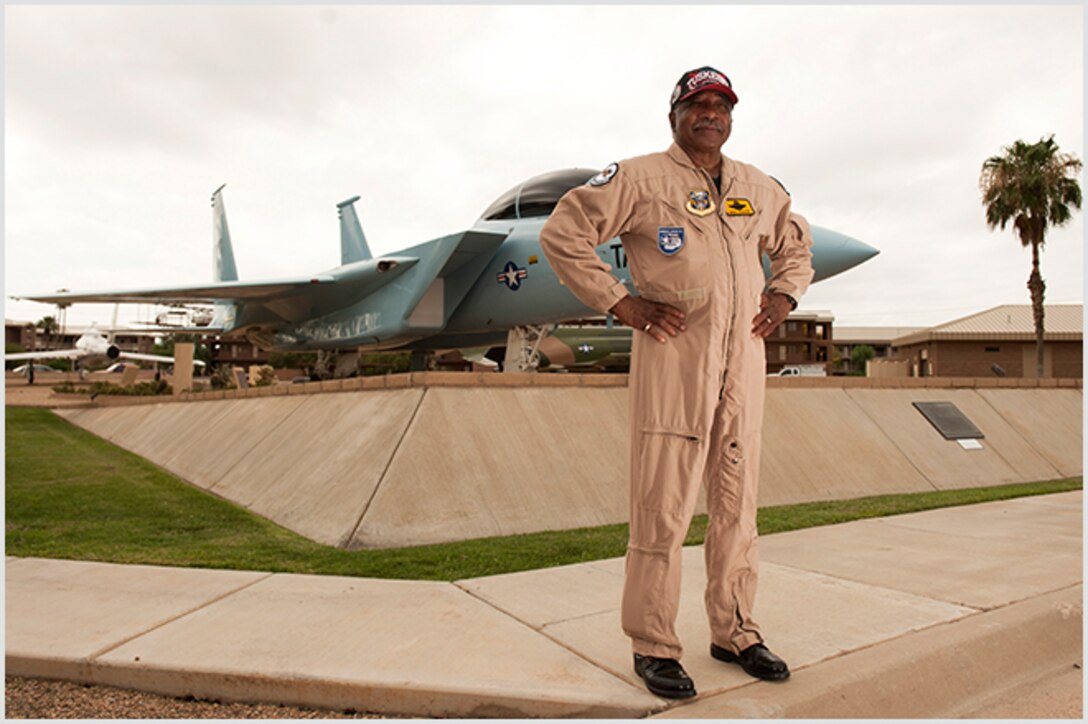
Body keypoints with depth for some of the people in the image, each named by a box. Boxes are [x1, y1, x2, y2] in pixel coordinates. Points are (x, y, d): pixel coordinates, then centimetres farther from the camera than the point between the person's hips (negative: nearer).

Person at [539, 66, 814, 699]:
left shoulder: (760, 189, 20)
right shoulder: (639, 178, 1)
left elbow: (796, 243, 36)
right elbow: (563, 232, -3)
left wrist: (783, 297, 16)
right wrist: (620, 302, -9)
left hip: (744, 359, 6)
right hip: (671, 352, -6)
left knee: (738, 501, 10)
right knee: (663, 506, -5)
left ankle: (734, 631, 25)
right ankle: (654, 646, 9)